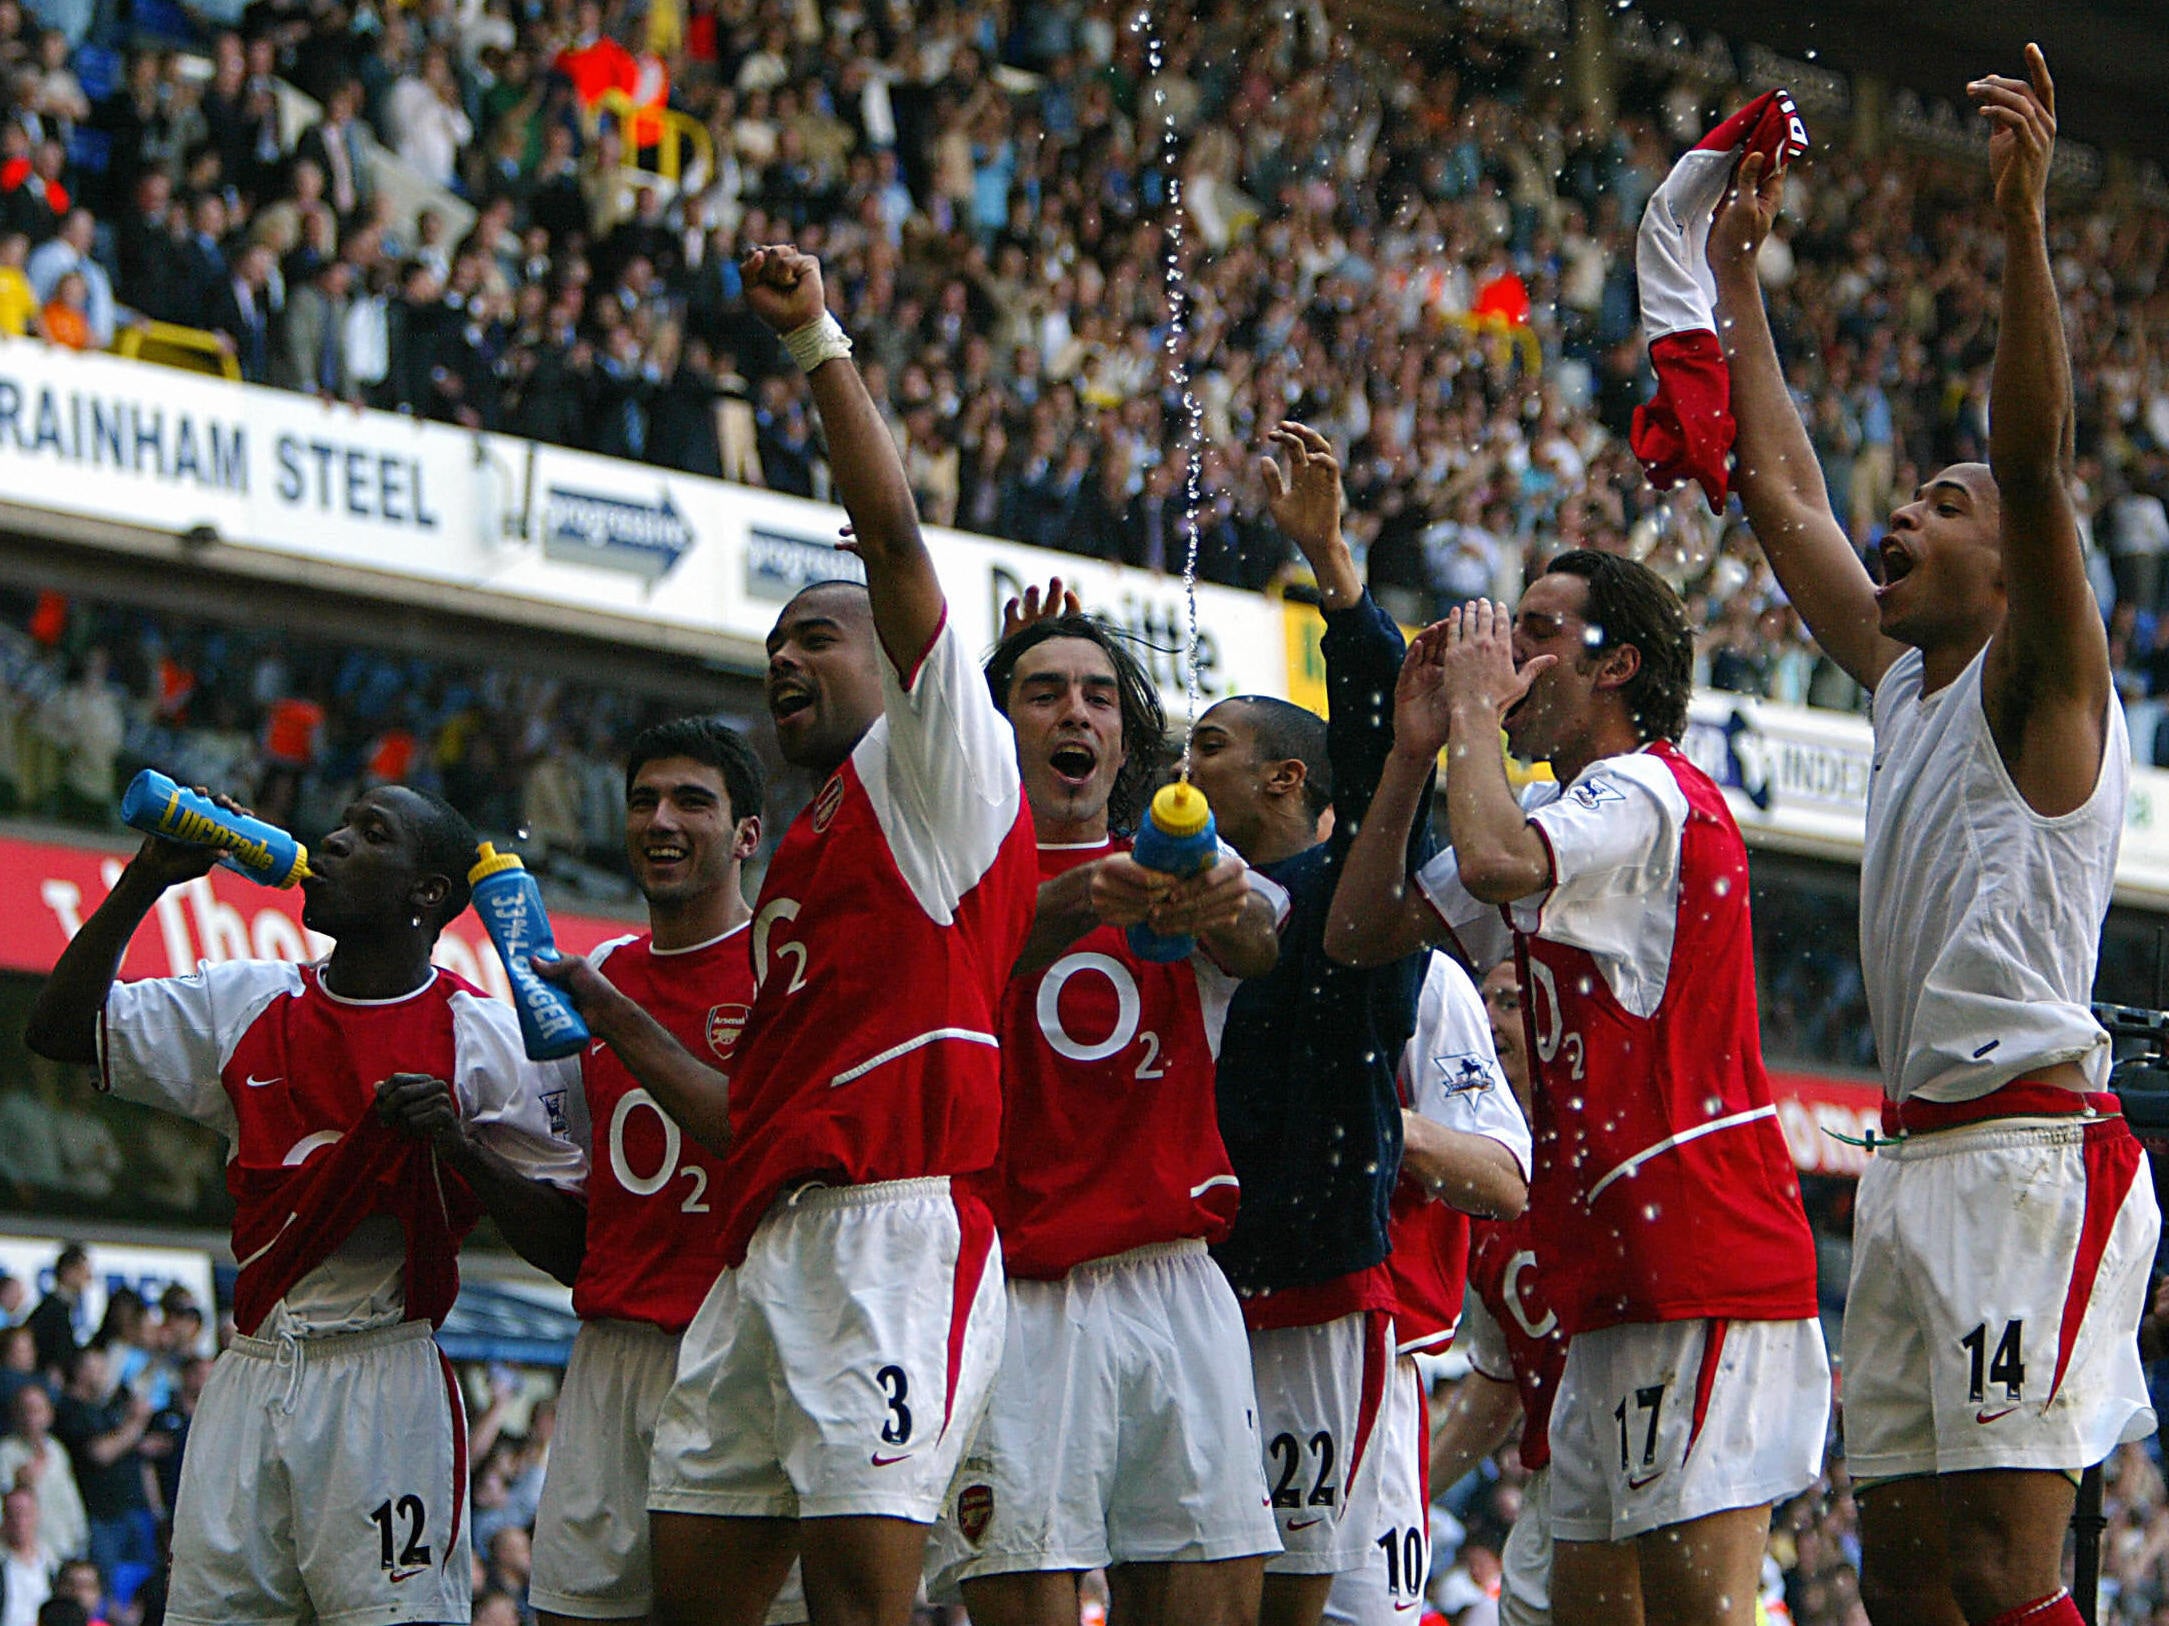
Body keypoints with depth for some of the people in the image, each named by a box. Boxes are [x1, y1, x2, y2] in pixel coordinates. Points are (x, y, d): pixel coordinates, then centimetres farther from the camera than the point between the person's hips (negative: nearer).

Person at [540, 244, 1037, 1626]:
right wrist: (615, 1016, 28)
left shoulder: (933, 780, 6)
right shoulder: (800, 862, 30)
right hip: (769, 1243, 9)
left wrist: (821, 342, -4)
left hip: (892, 1231, -9)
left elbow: (897, 535, -6)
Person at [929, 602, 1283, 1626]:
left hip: (1177, 1290, 3)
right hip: (1017, 1300, -3)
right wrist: (1089, 901, -38)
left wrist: (1223, 905, -33)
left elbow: (1261, 938, -7)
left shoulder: (1183, 864, 16)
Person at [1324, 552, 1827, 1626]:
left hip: (1700, 1263, -10)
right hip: (1618, 1275, 10)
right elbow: (1359, 934, 20)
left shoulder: (1644, 793, -8)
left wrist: (1476, 703, -11)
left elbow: (1492, 862, -29)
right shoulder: (1555, 814, 22)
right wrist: (1416, 750, 11)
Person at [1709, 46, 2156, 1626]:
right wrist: (1735, 271, 28)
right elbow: (1786, 495, 27)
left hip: (2031, 1152, -9)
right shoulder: (1907, 683, 19)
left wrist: (2025, 222, -26)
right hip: (1917, 1155, 9)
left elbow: (2038, 460, -18)